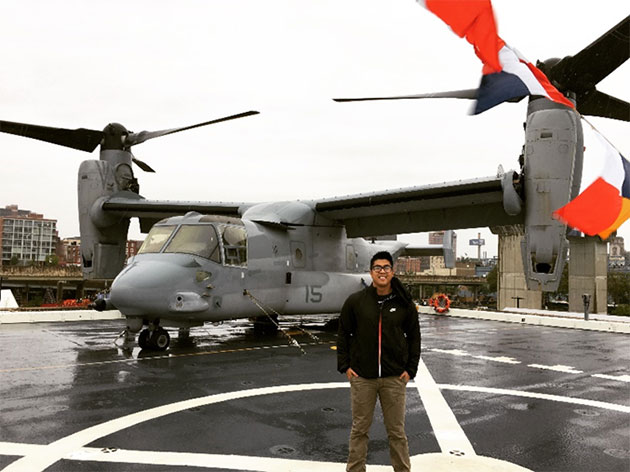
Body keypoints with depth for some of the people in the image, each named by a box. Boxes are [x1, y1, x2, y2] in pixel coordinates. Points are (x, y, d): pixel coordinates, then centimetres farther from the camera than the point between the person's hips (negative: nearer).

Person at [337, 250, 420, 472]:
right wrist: (345, 366, 1)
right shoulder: (355, 301, -1)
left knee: (396, 430, 10)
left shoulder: (404, 304, 1)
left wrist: (410, 369, 3)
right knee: (359, 429, 10)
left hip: (394, 378, 0)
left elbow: (414, 337, 8)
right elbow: (343, 334, 6)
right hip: (362, 377, 0)